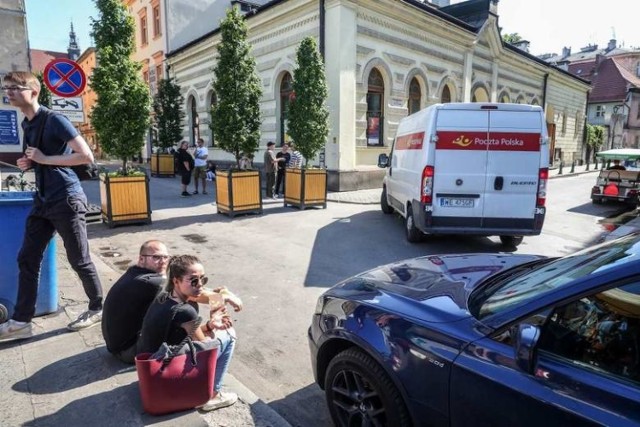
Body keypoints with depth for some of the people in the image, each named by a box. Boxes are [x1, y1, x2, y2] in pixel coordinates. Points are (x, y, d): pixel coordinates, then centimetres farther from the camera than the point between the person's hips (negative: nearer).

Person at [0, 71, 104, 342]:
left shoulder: (55, 121, -12)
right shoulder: (26, 124, 13)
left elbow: (87, 157, -20)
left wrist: (44, 159, -17)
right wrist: (29, 163, 4)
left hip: (66, 200, -8)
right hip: (43, 201, 8)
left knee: (79, 261, 2)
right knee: (27, 259, 6)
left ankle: (97, 309, 20)